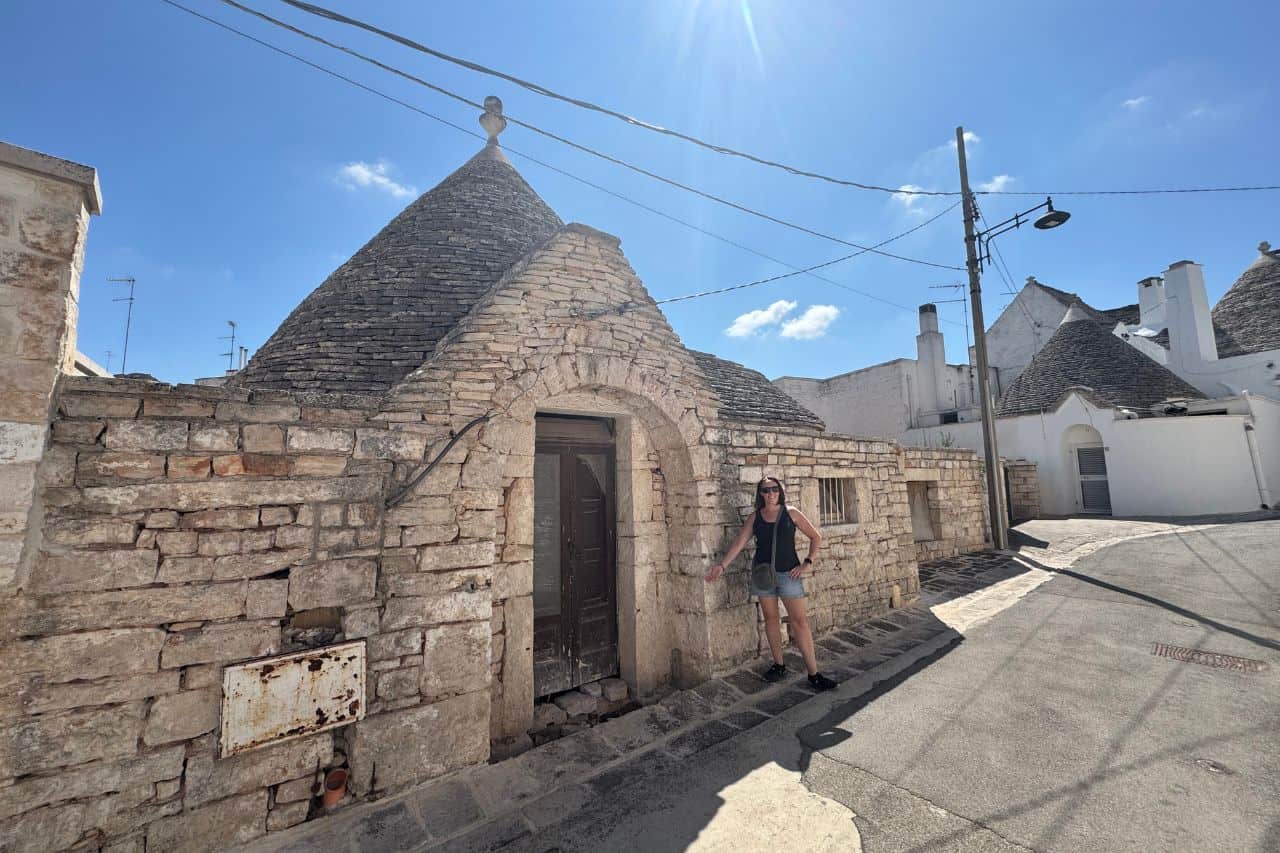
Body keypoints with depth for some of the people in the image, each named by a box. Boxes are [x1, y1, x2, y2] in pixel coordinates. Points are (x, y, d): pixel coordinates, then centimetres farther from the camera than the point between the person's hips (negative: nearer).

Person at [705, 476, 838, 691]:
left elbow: (816, 537, 4)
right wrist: (722, 565, -12)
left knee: (799, 620, -2)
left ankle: (813, 674, 6)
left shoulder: (791, 513, -2)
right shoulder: (755, 517, 3)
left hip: (788, 573, -2)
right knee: (771, 619, 11)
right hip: (763, 573, 2)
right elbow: (740, 542, -2)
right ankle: (778, 665, 26)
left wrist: (808, 562, -6)